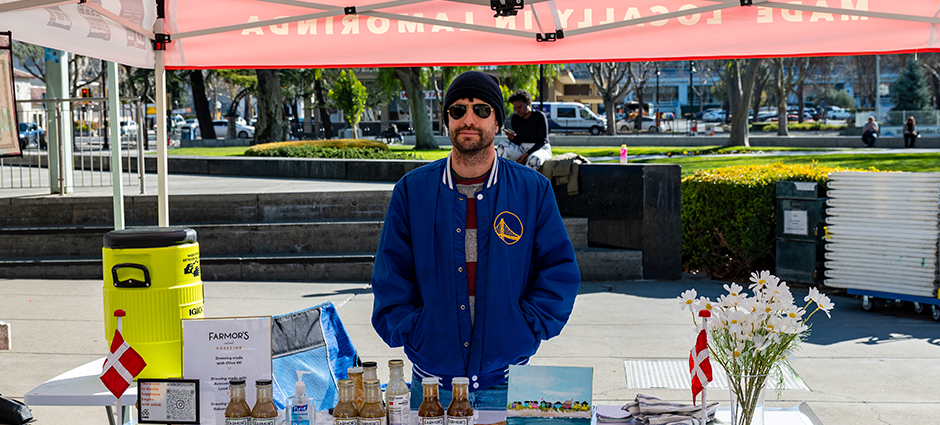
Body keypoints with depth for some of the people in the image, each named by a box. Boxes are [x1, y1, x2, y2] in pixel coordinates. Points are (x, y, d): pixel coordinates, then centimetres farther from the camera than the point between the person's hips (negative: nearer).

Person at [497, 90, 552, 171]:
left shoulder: (540, 116, -8)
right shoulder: (515, 118, 7)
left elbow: (542, 140, -12)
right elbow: (518, 141, 6)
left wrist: (526, 155, -21)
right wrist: (513, 137, -20)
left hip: (540, 149, -5)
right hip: (521, 149, 5)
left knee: (534, 159, -41)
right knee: (502, 145, -22)